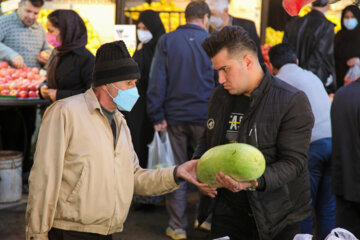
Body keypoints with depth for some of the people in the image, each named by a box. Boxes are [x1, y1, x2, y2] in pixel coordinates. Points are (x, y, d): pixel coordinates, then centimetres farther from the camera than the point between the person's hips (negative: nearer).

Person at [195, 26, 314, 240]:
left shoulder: (293, 102, -15)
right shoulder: (220, 96, 7)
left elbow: (293, 162, -19)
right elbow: (209, 140, 20)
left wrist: (254, 181, -34)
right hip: (227, 209, 5)